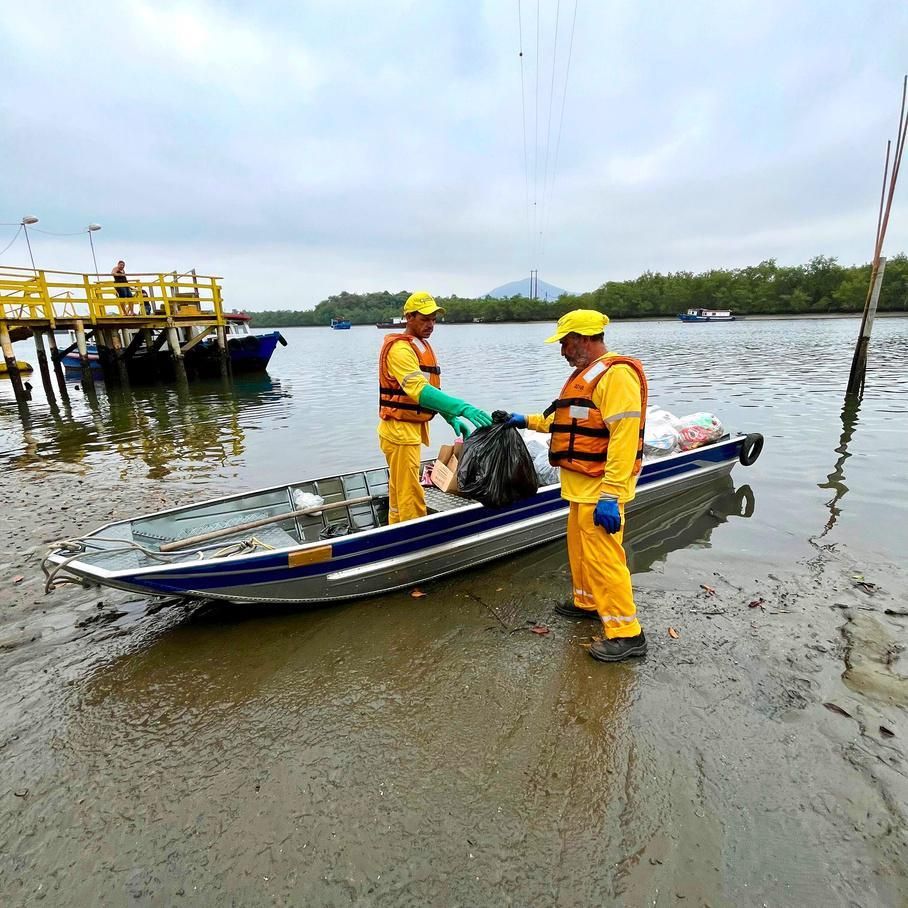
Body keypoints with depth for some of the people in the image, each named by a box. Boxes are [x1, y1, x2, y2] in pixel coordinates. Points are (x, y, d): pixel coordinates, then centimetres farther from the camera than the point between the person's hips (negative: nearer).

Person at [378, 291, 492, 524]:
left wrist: (452, 419, 4)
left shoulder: (422, 346, 14)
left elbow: (432, 389, 16)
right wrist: (462, 408, -40)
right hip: (400, 431, -10)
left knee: (399, 494, 18)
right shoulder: (400, 349, -18)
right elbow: (420, 391, -32)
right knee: (411, 498, -6)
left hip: (411, 430, 10)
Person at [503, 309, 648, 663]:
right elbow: (570, 420, 29)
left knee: (602, 554, -5)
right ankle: (588, 602, 39)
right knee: (580, 547, 20)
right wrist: (528, 421, 26)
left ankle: (626, 633, 7)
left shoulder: (617, 373, -17)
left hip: (601, 488, -10)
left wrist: (610, 495, -27)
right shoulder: (588, 373, 18)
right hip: (583, 485, 10)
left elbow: (624, 437, -25)